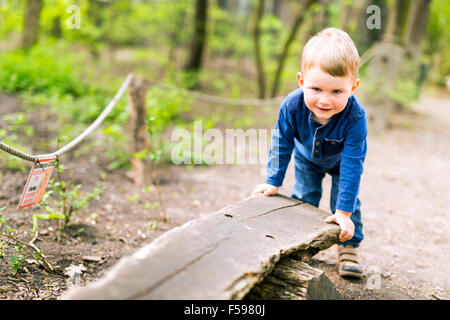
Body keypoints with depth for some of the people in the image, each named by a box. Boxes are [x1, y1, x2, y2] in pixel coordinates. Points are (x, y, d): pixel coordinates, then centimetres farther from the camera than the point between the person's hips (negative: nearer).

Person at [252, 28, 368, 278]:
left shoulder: (355, 116, -44)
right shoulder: (292, 106, -38)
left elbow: (352, 164, -38)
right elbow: (282, 145, -21)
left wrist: (344, 212, -35)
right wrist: (273, 182, -14)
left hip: (342, 161, -2)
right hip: (307, 158, 2)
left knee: (346, 198, -5)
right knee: (304, 197, 6)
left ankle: (349, 246, 15)